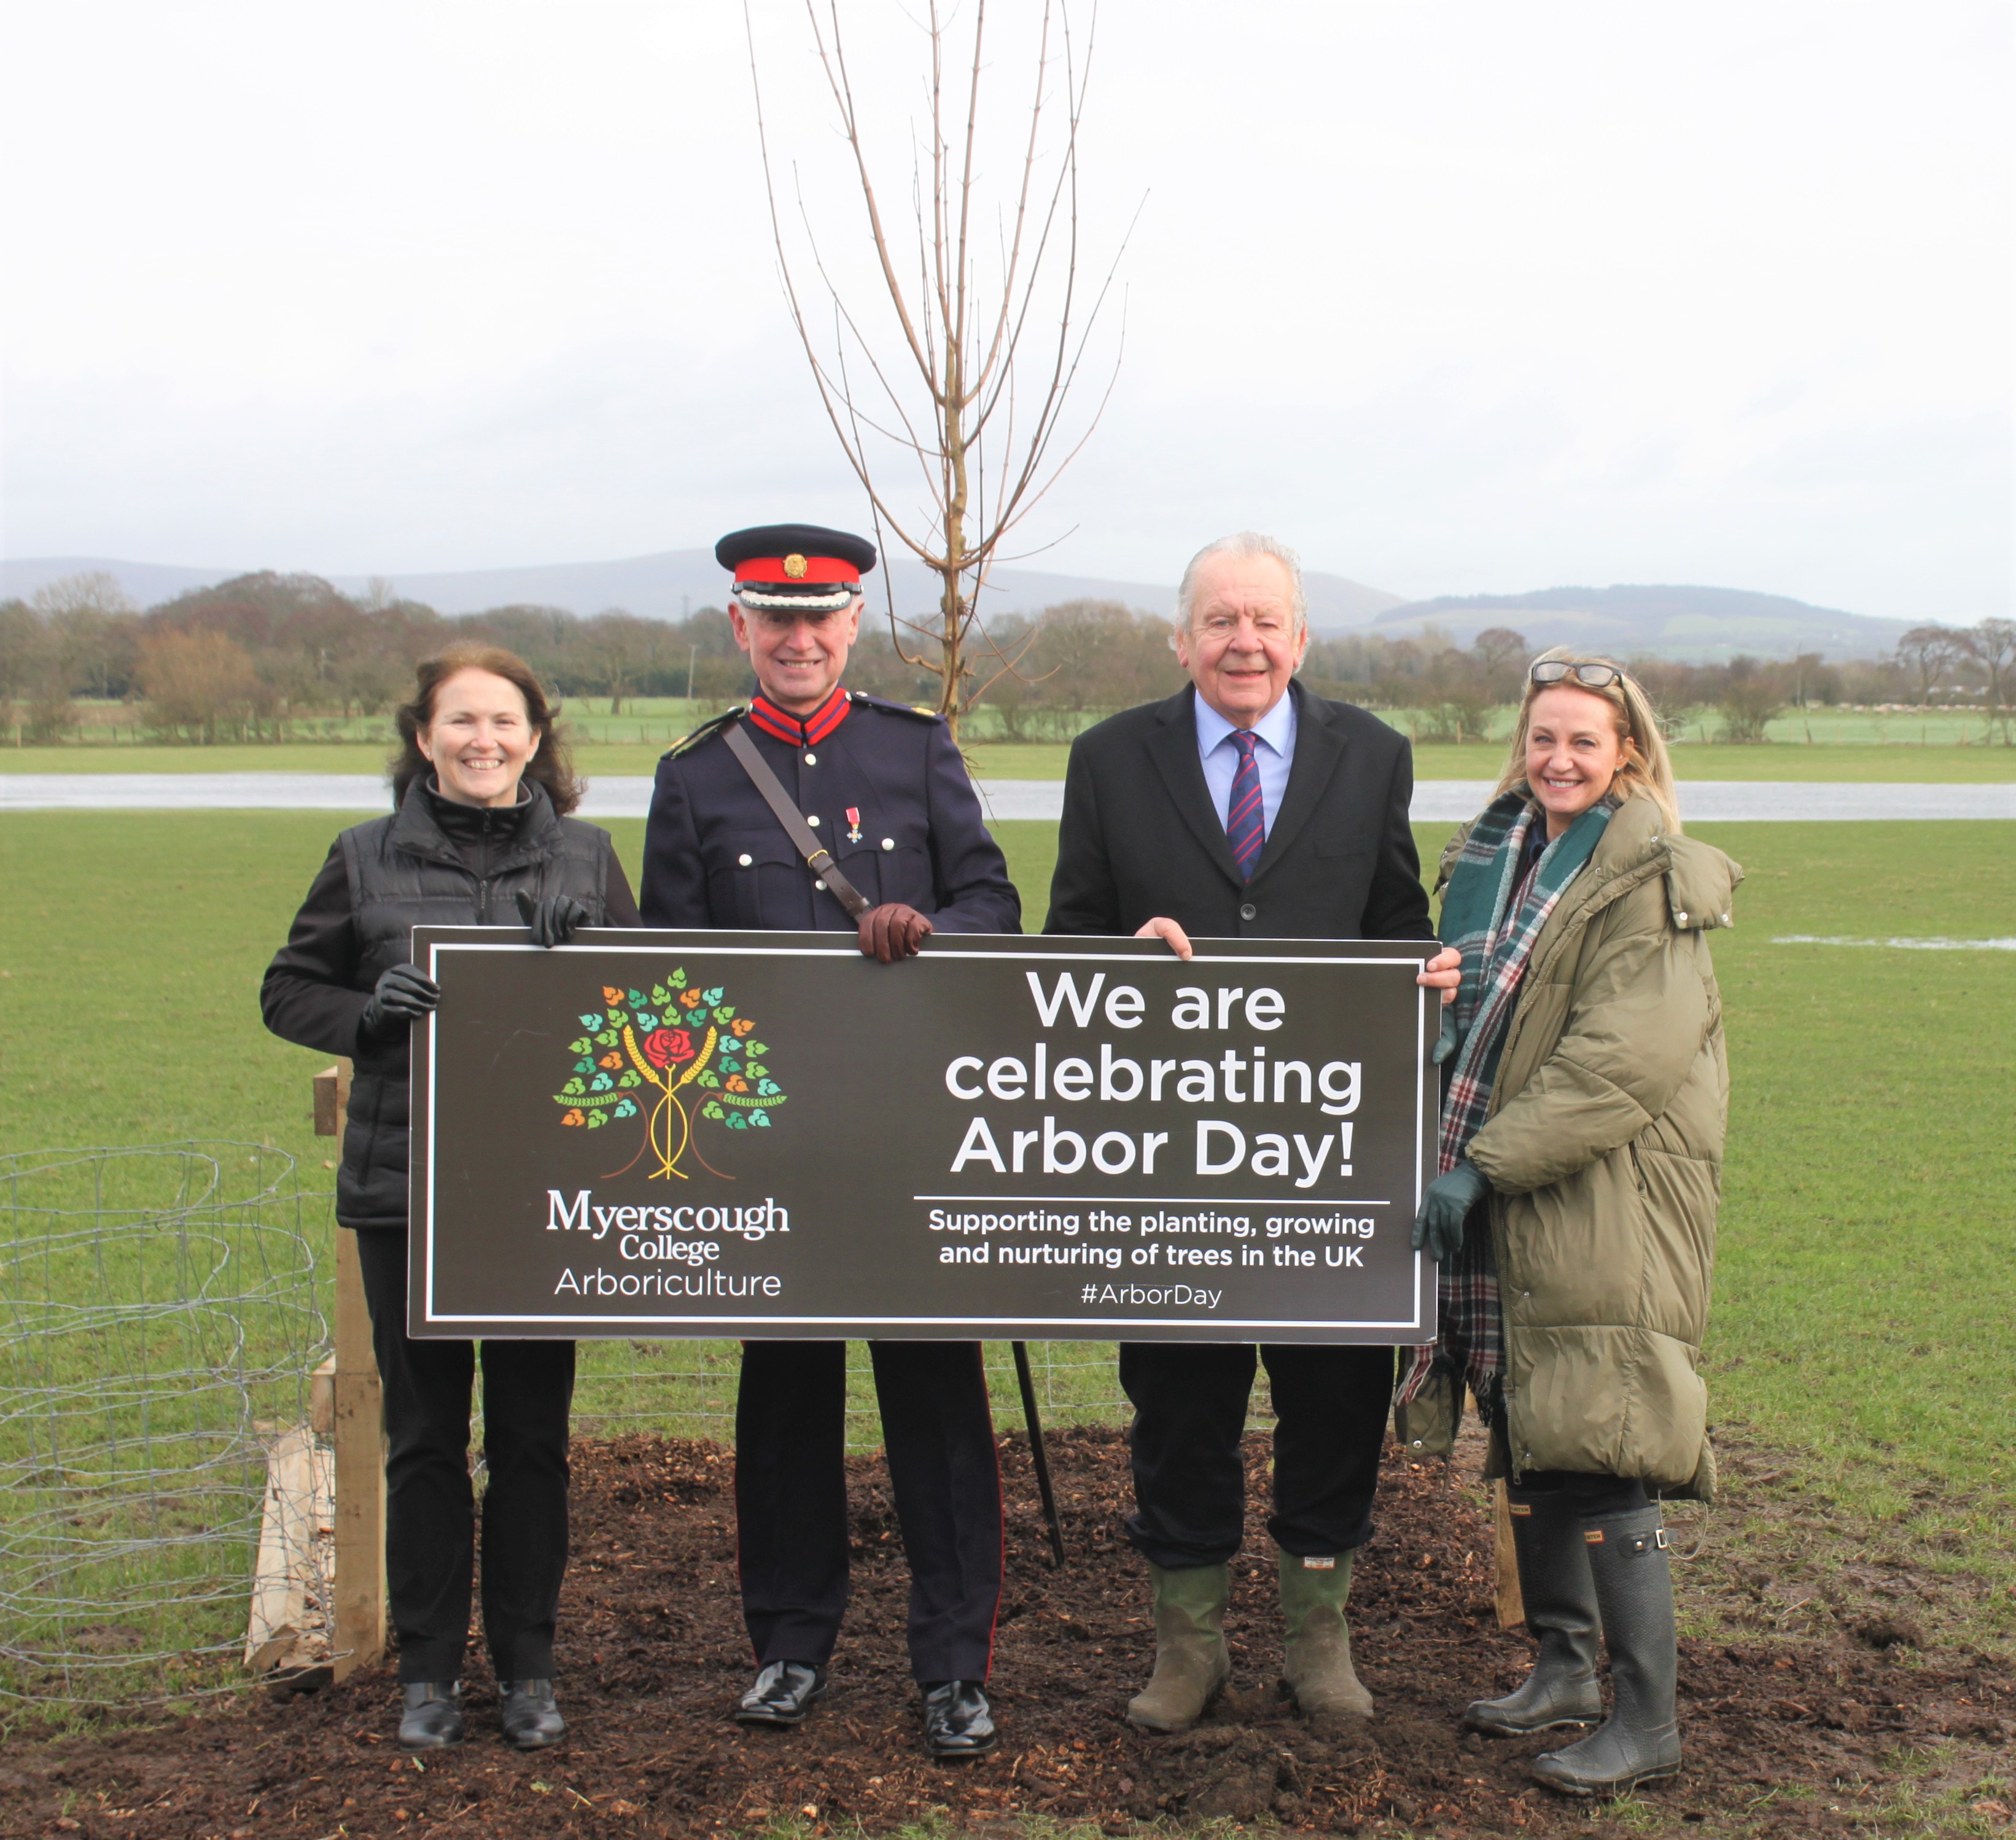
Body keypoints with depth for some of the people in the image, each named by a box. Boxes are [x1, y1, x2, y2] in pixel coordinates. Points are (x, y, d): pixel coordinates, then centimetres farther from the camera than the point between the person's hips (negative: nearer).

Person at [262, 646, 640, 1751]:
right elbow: (288, 991, 8)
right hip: (404, 1189, 0)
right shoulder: (365, 860, 2)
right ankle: (428, 1670, 20)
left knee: (532, 1432, 7)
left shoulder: (585, 857, 5)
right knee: (424, 1433, 7)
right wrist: (367, 1013, -12)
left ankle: (528, 1666, 20)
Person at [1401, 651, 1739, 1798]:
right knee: (1532, 1446, 14)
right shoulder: (1498, 855, 13)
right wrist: (1460, 1160, 11)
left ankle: (1648, 1722, 0)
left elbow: (1626, 1055, -19)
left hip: (1607, 1204, -8)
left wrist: (1488, 1165, -20)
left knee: (1602, 1456, -8)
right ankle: (1564, 1669, 28)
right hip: (1504, 1200, 8)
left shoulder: (1650, 880, -11)